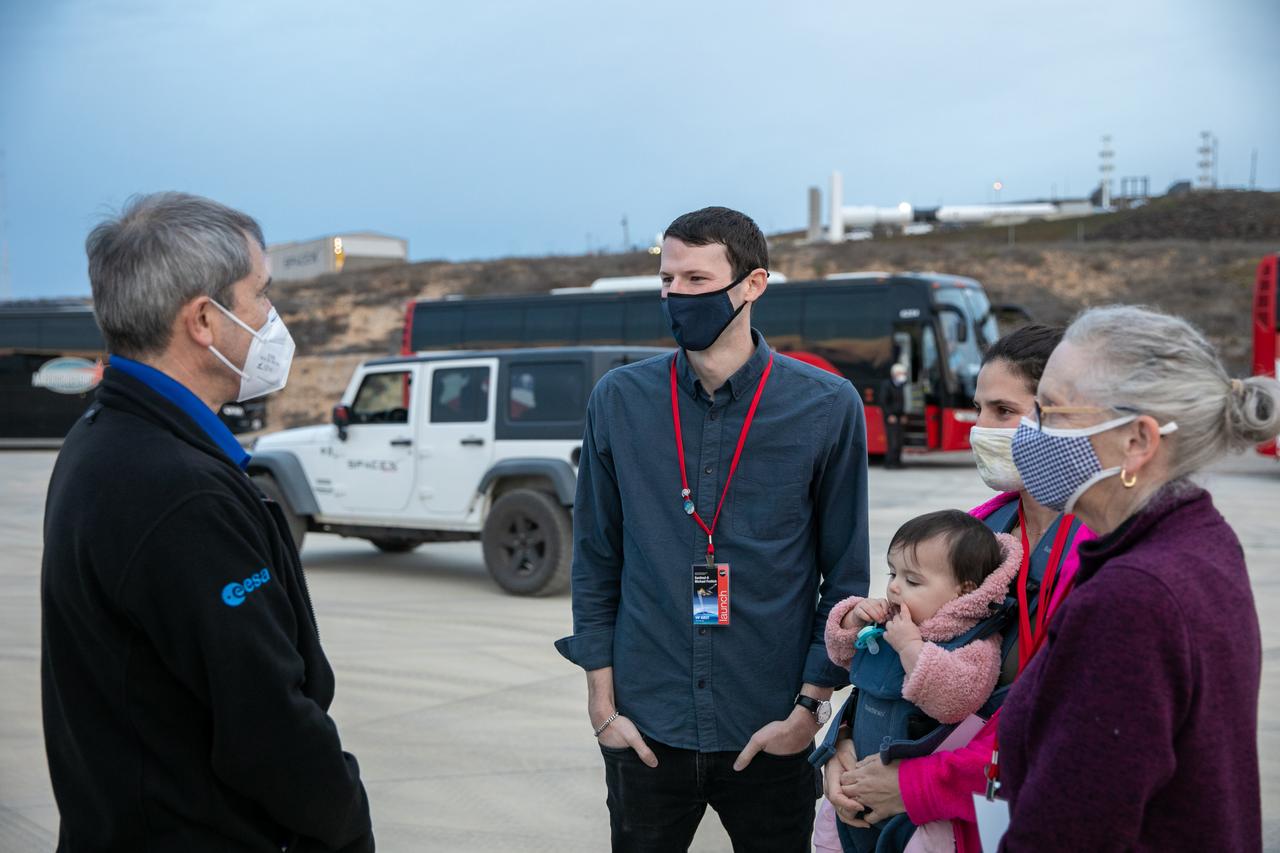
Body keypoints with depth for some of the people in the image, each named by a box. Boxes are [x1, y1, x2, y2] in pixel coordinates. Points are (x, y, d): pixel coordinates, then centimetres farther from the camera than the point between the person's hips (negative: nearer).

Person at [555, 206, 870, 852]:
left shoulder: (827, 407, -5)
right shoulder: (618, 400, 0)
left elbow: (846, 575, 0)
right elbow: (595, 562, 5)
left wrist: (810, 706, -4)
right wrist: (602, 703, 1)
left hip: (772, 734, -1)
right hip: (644, 730, 1)